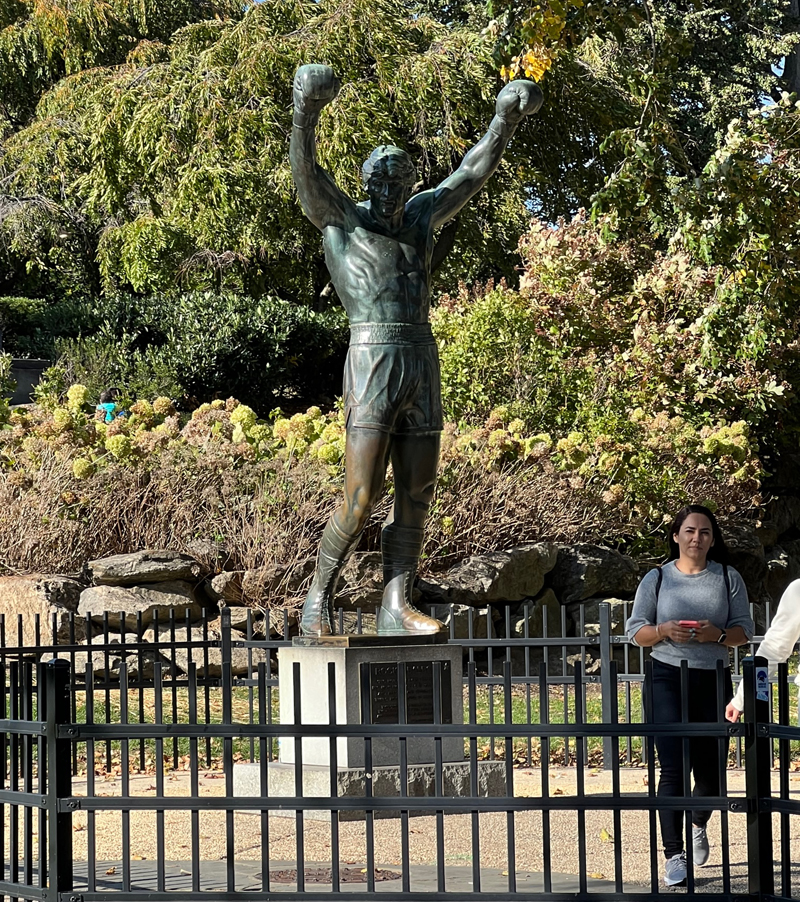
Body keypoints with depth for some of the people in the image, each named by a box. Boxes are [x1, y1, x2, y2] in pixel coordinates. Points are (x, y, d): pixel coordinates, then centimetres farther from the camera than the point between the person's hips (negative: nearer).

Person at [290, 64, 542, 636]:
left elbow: (472, 175, 25)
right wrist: (306, 114, -28)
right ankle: (318, 603, -1)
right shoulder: (338, 218, 5)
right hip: (373, 361, -6)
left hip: (423, 366, 6)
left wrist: (506, 123, 15)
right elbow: (306, 171, -11)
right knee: (361, 499, -12)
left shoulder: (420, 218, 20)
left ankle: (397, 609, 7)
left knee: (416, 499, 4)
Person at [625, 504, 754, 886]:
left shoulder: (728, 578, 6)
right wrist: (664, 631, -15)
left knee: (711, 769, 9)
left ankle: (698, 825, 41)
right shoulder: (656, 579, 4)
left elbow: (744, 630, 5)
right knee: (673, 768, -11)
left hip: (714, 681, 2)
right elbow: (635, 631, 5)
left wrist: (717, 635, -15)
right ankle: (674, 854, -8)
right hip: (667, 681, -2)